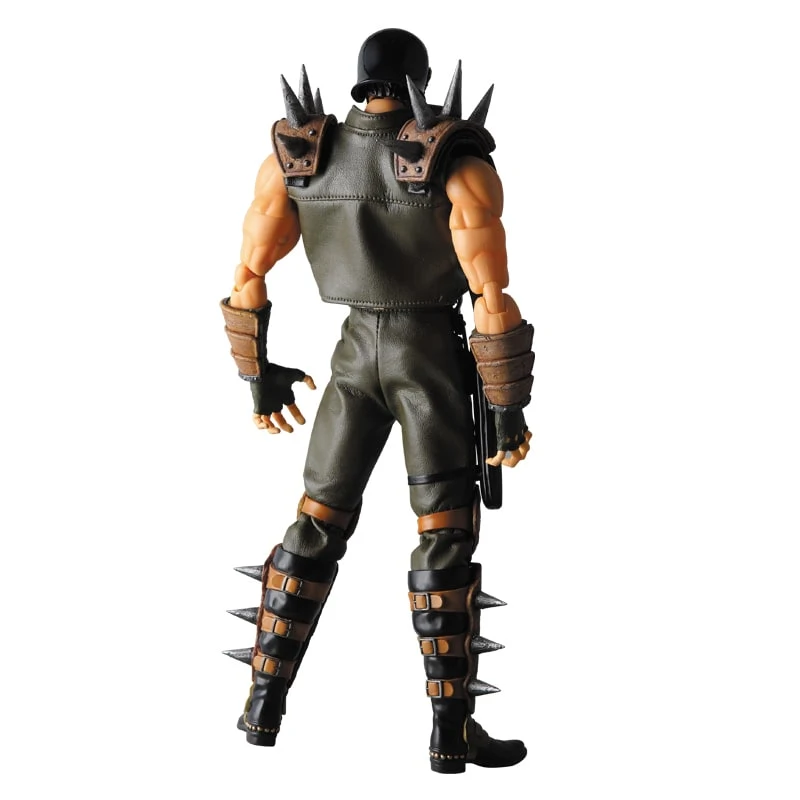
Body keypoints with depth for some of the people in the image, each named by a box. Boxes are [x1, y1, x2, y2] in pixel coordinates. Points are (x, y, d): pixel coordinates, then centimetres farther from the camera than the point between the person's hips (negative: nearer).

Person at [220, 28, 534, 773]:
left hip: (355, 354, 4)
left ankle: (265, 703, 15)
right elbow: (495, 302, -18)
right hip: (434, 356, -4)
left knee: (318, 523, 13)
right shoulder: (460, 166, -14)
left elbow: (248, 275, 2)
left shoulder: (296, 156, -1)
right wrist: (510, 410, -9)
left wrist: (260, 377, 13)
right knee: (445, 535, -1)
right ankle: (452, 731, 1)